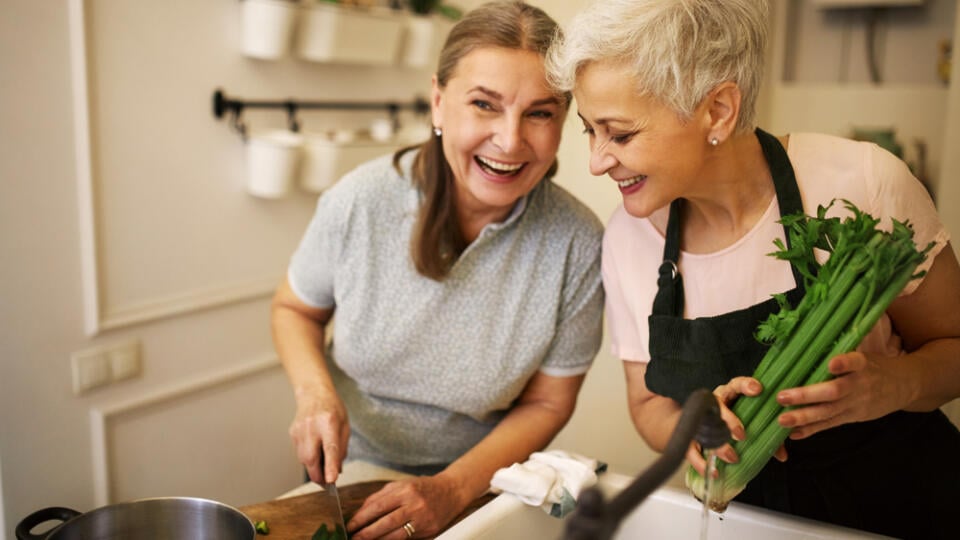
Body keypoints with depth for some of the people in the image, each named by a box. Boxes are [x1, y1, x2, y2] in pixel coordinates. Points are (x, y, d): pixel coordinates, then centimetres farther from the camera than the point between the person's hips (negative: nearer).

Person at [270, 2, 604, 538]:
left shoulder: (578, 243, -17)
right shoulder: (360, 200, -16)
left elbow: (546, 404, -6)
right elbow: (294, 309, 3)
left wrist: (453, 490, -17)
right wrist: (315, 391, -15)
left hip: (475, 485, 1)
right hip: (348, 469, 0)